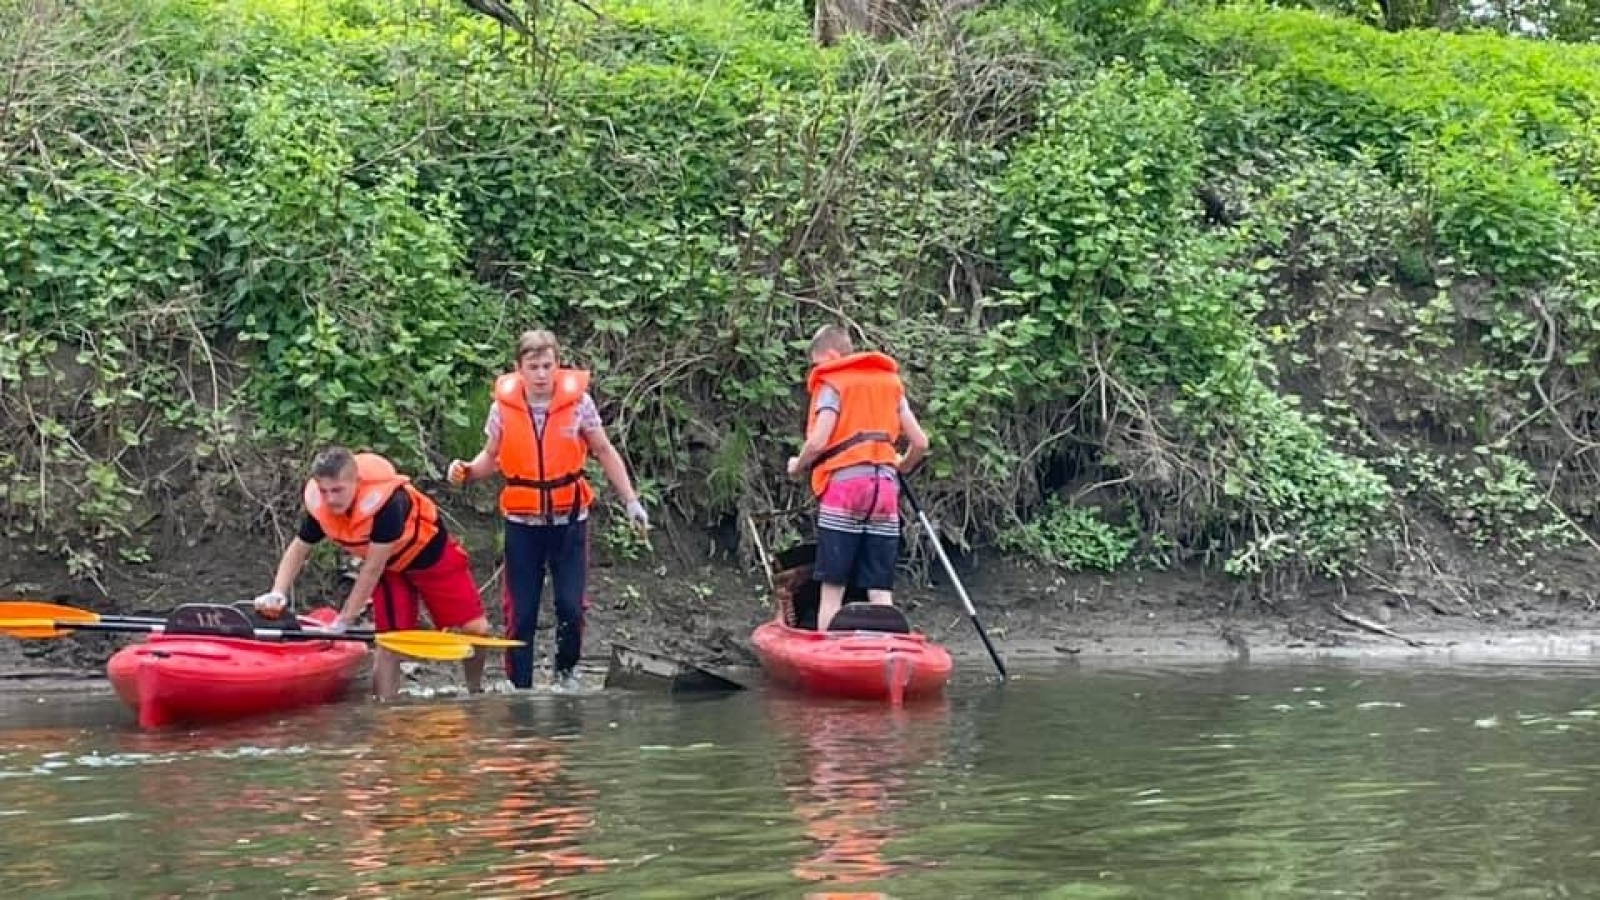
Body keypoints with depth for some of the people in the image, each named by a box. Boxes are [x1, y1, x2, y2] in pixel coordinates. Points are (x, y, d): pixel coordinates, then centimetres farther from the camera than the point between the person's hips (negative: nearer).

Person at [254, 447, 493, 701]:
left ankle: (476, 695, 16)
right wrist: (277, 593, -22)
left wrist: (345, 620, -29)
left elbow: (372, 569, -34)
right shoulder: (318, 506, -23)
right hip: (390, 567, 4)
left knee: (475, 629, -7)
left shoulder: (386, 501, -40)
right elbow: (298, 549, -6)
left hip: (432, 554, -4)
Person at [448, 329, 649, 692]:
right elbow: (491, 457, 7)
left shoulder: (578, 400, -8)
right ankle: (519, 688, 10)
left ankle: (566, 670, 22)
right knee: (521, 612, 0)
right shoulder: (504, 405, -6)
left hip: (569, 519, 0)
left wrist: (631, 501, 2)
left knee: (570, 606, -4)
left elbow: (604, 452, 3)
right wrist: (467, 471, -14)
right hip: (522, 522, 0)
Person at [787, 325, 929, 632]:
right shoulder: (891, 381, 16)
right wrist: (902, 466, 31)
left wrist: (798, 466, 7)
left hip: (844, 485, -4)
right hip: (885, 489, 4)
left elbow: (817, 442, -12)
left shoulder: (832, 383, 0)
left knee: (832, 588, 0)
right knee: (881, 592, 3)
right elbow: (920, 443, 12)